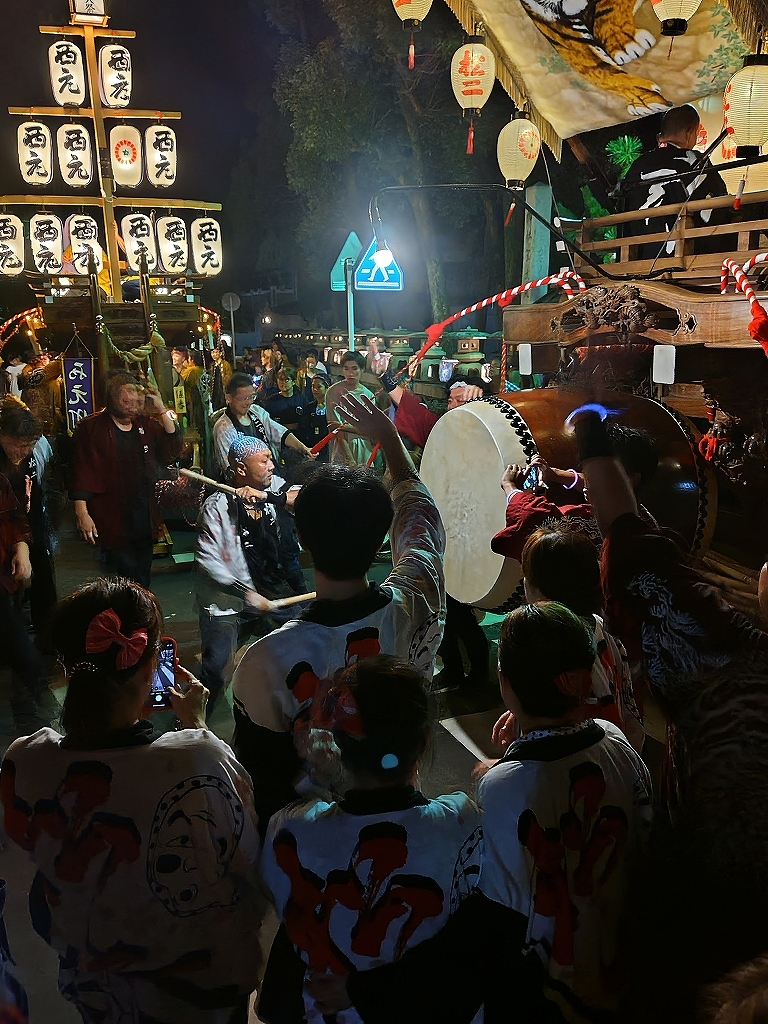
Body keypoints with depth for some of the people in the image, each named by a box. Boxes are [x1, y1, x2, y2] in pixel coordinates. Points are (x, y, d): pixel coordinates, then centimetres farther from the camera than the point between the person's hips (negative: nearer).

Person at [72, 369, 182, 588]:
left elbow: (173, 451, 2)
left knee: (142, 577, 15)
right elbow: (82, 471, -10)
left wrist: (163, 412, -6)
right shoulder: (91, 428, -5)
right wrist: (82, 513, -17)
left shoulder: (146, 424, 10)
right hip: (113, 519, -5)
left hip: (145, 518, 5)